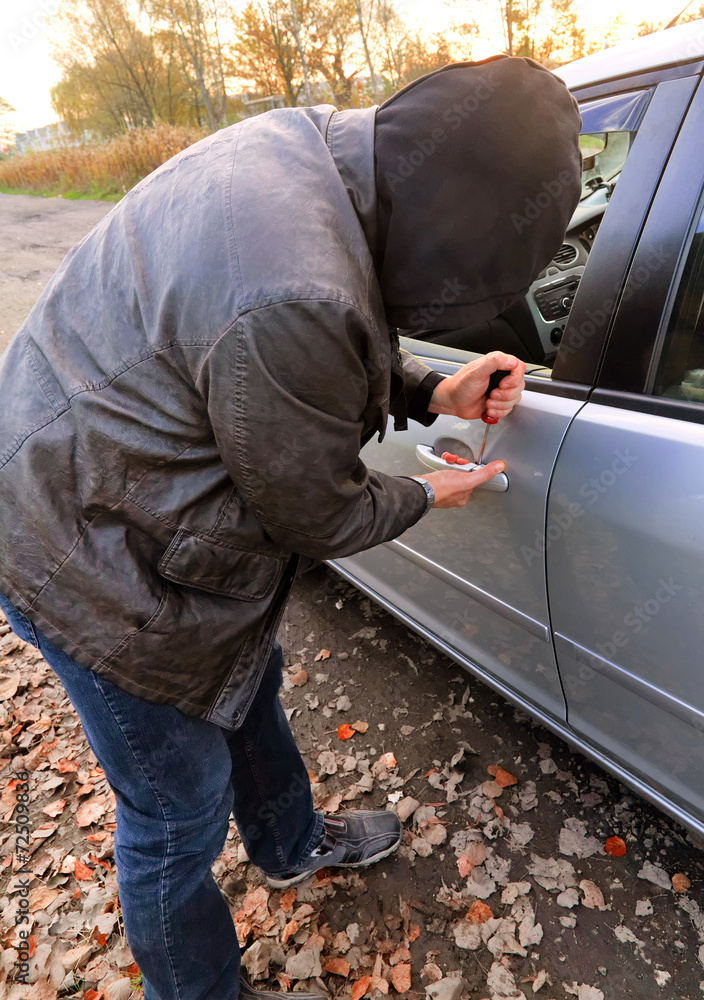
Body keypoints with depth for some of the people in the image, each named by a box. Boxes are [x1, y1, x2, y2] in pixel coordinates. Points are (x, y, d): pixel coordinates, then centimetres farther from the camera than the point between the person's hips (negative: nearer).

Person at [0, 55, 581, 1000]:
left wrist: (432, 393, -2)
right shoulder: (295, 298, -36)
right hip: (98, 563, -9)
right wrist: (427, 494, -2)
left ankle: (293, 844, 58)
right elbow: (316, 514, -19)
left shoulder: (313, 143, -6)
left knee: (246, 687, 28)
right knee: (178, 816, 11)